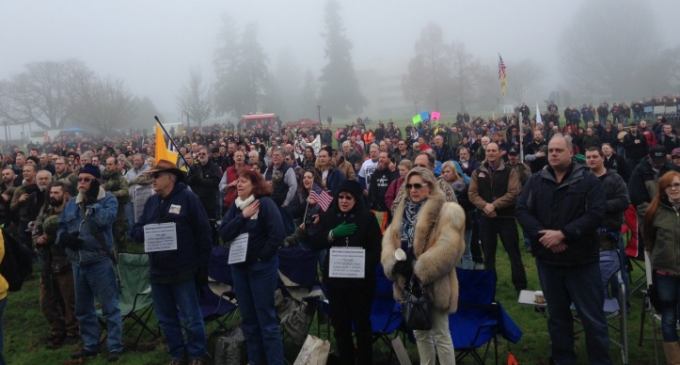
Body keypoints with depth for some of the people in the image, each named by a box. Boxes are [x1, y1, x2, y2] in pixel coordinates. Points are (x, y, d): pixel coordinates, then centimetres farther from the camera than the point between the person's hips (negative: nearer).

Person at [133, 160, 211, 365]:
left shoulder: (188, 198, -7)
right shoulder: (151, 201, 10)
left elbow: (203, 234, -8)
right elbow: (136, 231, 10)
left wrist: (202, 267, -9)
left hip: (183, 271, -6)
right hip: (157, 271, 6)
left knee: (191, 318, 5)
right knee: (166, 319, 15)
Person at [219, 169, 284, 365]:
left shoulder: (265, 203, -12)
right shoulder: (235, 205, 7)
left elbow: (277, 234, -20)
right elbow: (224, 233, -4)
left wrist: (262, 256, -14)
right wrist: (242, 216, -15)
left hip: (261, 267, -6)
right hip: (239, 267, 6)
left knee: (267, 319, -1)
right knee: (248, 319, 14)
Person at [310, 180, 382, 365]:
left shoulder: (367, 217, -4)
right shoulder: (329, 216, 5)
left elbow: (377, 248, -7)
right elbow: (314, 243, 1)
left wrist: (363, 265, -22)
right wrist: (333, 233, -15)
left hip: (361, 279, -3)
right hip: (335, 278, 3)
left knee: (361, 324, 7)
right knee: (340, 324, 11)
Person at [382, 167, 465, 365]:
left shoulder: (448, 211, -11)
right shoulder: (403, 210, 10)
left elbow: (447, 248, -22)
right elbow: (389, 239, 3)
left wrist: (419, 271, -22)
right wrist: (394, 264, -15)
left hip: (434, 283, -7)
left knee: (440, 334, 4)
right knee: (419, 332, 19)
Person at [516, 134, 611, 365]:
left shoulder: (588, 180, -4)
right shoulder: (536, 181, 5)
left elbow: (595, 214, -14)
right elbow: (522, 210, -2)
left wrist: (562, 234, -21)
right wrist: (542, 235, -17)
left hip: (581, 259, -3)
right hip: (547, 258, 3)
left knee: (592, 316, 4)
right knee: (557, 314, 15)